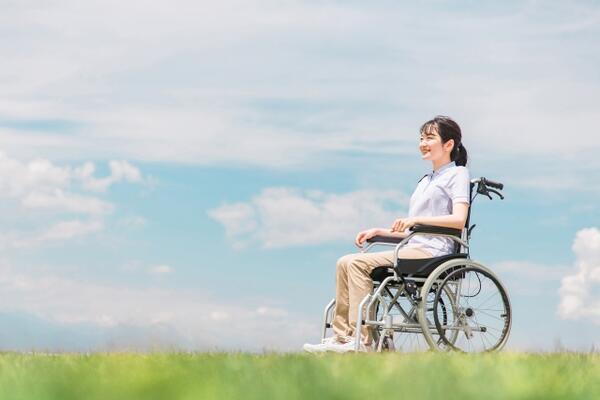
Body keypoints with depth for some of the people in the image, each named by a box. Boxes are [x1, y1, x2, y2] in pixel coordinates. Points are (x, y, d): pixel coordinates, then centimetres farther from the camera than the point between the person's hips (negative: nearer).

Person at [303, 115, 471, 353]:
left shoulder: (457, 174, 3)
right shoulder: (425, 181, 29)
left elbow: (459, 220, -14)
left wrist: (415, 219, -20)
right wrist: (378, 232, 12)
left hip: (432, 252, -8)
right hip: (415, 248, 9)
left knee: (358, 264, -23)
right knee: (346, 263, -10)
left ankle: (361, 341, -27)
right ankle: (342, 337, -15)